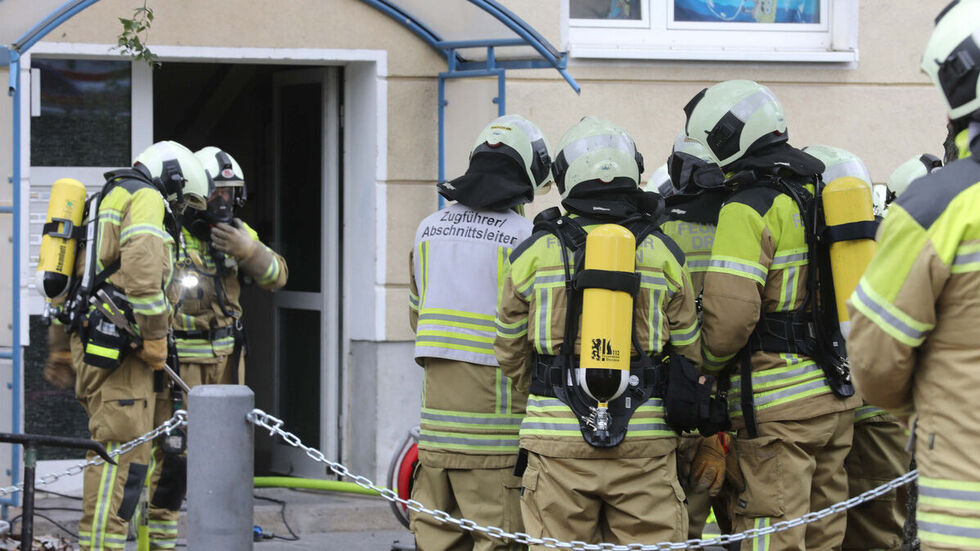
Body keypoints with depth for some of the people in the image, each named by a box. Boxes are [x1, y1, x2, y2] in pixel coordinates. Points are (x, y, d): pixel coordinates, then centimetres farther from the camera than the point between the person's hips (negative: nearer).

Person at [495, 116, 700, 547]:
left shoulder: (533, 253, 2)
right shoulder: (663, 253, 4)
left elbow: (511, 357, 10)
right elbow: (688, 353, 12)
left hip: (558, 439, 0)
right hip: (645, 443, 1)